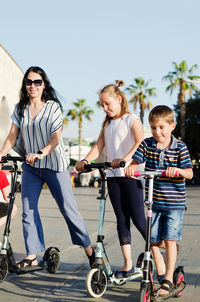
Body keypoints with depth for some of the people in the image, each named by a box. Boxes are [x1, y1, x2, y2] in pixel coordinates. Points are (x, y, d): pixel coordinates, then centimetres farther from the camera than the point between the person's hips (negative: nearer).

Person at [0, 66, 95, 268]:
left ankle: (88, 249, 9)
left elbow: (56, 137, -13)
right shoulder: (20, 109, 8)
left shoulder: (53, 107, -3)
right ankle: (31, 255, 6)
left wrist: (41, 153, -29)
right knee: (28, 209, -1)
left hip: (54, 164, -4)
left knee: (68, 208, -3)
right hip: (30, 167, 4)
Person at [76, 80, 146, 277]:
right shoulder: (107, 124, 19)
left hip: (130, 175, -6)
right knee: (121, 219, 6)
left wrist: (124, 158, -35)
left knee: (138, 219, -6)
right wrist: (85, 161, -8)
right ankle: (128, 265, 9)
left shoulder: (131, 119, -2)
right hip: (112, 176, 6)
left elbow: (140, 142, -19)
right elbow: (98, 147, 11)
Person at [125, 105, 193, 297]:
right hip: (153, 202, 3)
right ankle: (161, 274, 25)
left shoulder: (180, 147, -4)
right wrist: (130, 168, -28)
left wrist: (177, 170, -29)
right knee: (153, 240, 6)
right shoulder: (147, 145, 2)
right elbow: (135, 161, -5)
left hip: (174, 203, -3)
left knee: (170, 240, -4)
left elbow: (189, 173, -8)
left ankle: (168, 280, 7)